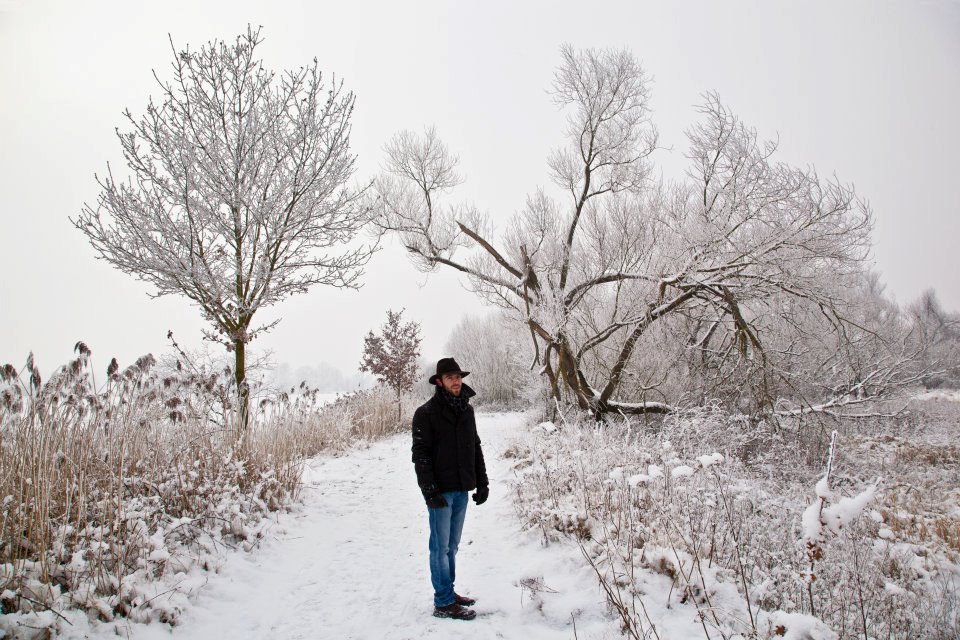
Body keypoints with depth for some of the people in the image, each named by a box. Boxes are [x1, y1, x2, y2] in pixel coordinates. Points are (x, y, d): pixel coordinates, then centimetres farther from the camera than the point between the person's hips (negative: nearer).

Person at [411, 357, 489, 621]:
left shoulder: (466, 410, 9)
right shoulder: (426, 413, -10)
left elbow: (475, 448, 15)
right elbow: (420, 454, -12)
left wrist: (482, 481, 11)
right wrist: (429, 490, -18)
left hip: (462, 489, 6)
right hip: (441, 491, -6)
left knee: (452, 545, 16)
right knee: (441, 546, 0)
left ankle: (448, 591, 27)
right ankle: (444, 603, 7)